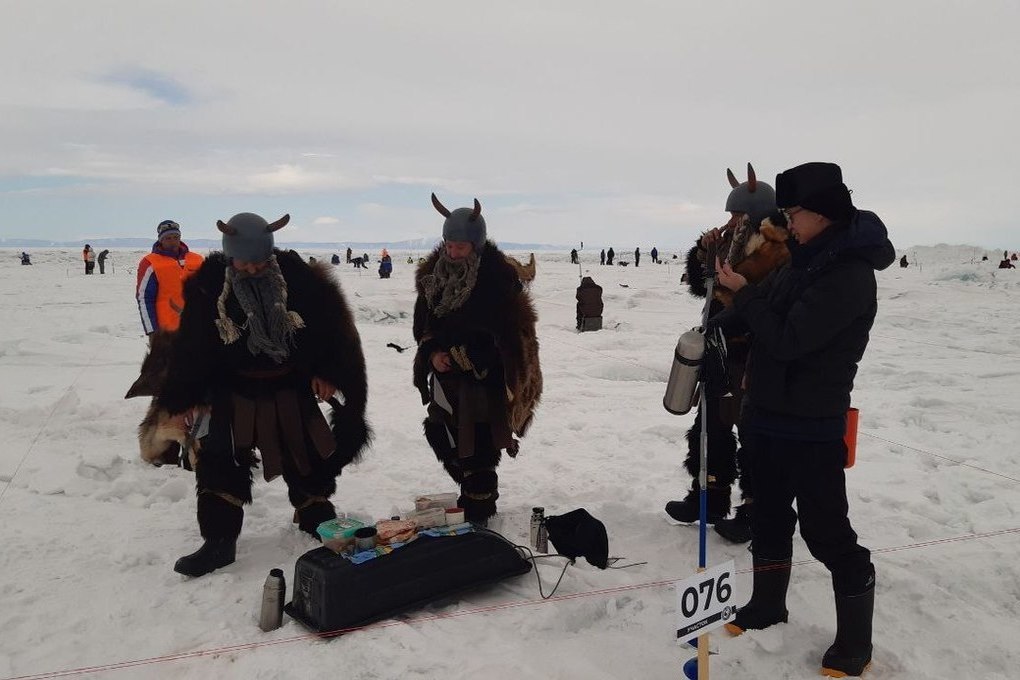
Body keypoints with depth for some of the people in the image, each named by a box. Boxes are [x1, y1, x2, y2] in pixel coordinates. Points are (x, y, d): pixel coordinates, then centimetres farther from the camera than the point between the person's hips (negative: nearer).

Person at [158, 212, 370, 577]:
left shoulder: (298, 276, -12)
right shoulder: (208, 286, -11)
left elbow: (331, 325, -5)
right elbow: (192, 345, -4)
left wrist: (327, 372, -7)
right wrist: (188, 396, -3)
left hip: (293, 390, 1)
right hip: (233, 393, -1)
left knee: (309, 458, 13)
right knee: (219, 463, -7)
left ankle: (317, 520, 36)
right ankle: (219, 540, 6)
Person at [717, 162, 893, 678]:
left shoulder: (849, 273, -20)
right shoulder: (807, 261, 7)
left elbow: (788, 340, -24)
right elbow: (771, 319, 14)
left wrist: (745, 293, -14)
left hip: (812, 428, -9)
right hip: (771, 416, 9)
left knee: (826, 531, 0)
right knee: (769, 516, 20)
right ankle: (767, 605, 38)